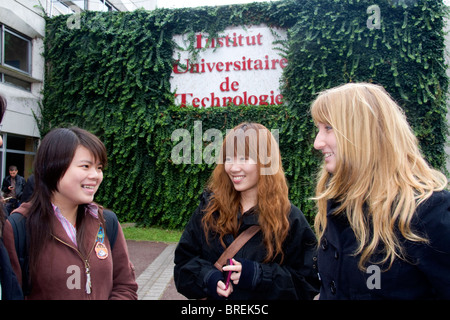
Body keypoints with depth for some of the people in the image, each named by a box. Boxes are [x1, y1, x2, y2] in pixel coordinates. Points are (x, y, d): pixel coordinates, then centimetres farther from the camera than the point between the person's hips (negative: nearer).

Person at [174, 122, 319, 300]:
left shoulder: (289, 218, -15)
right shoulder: (210, 207, -7)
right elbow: (183, 260, -3)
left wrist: (257, 275, -27)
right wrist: (207, 277, -22)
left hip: (262, 296, -2)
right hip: (213, 296, 3)